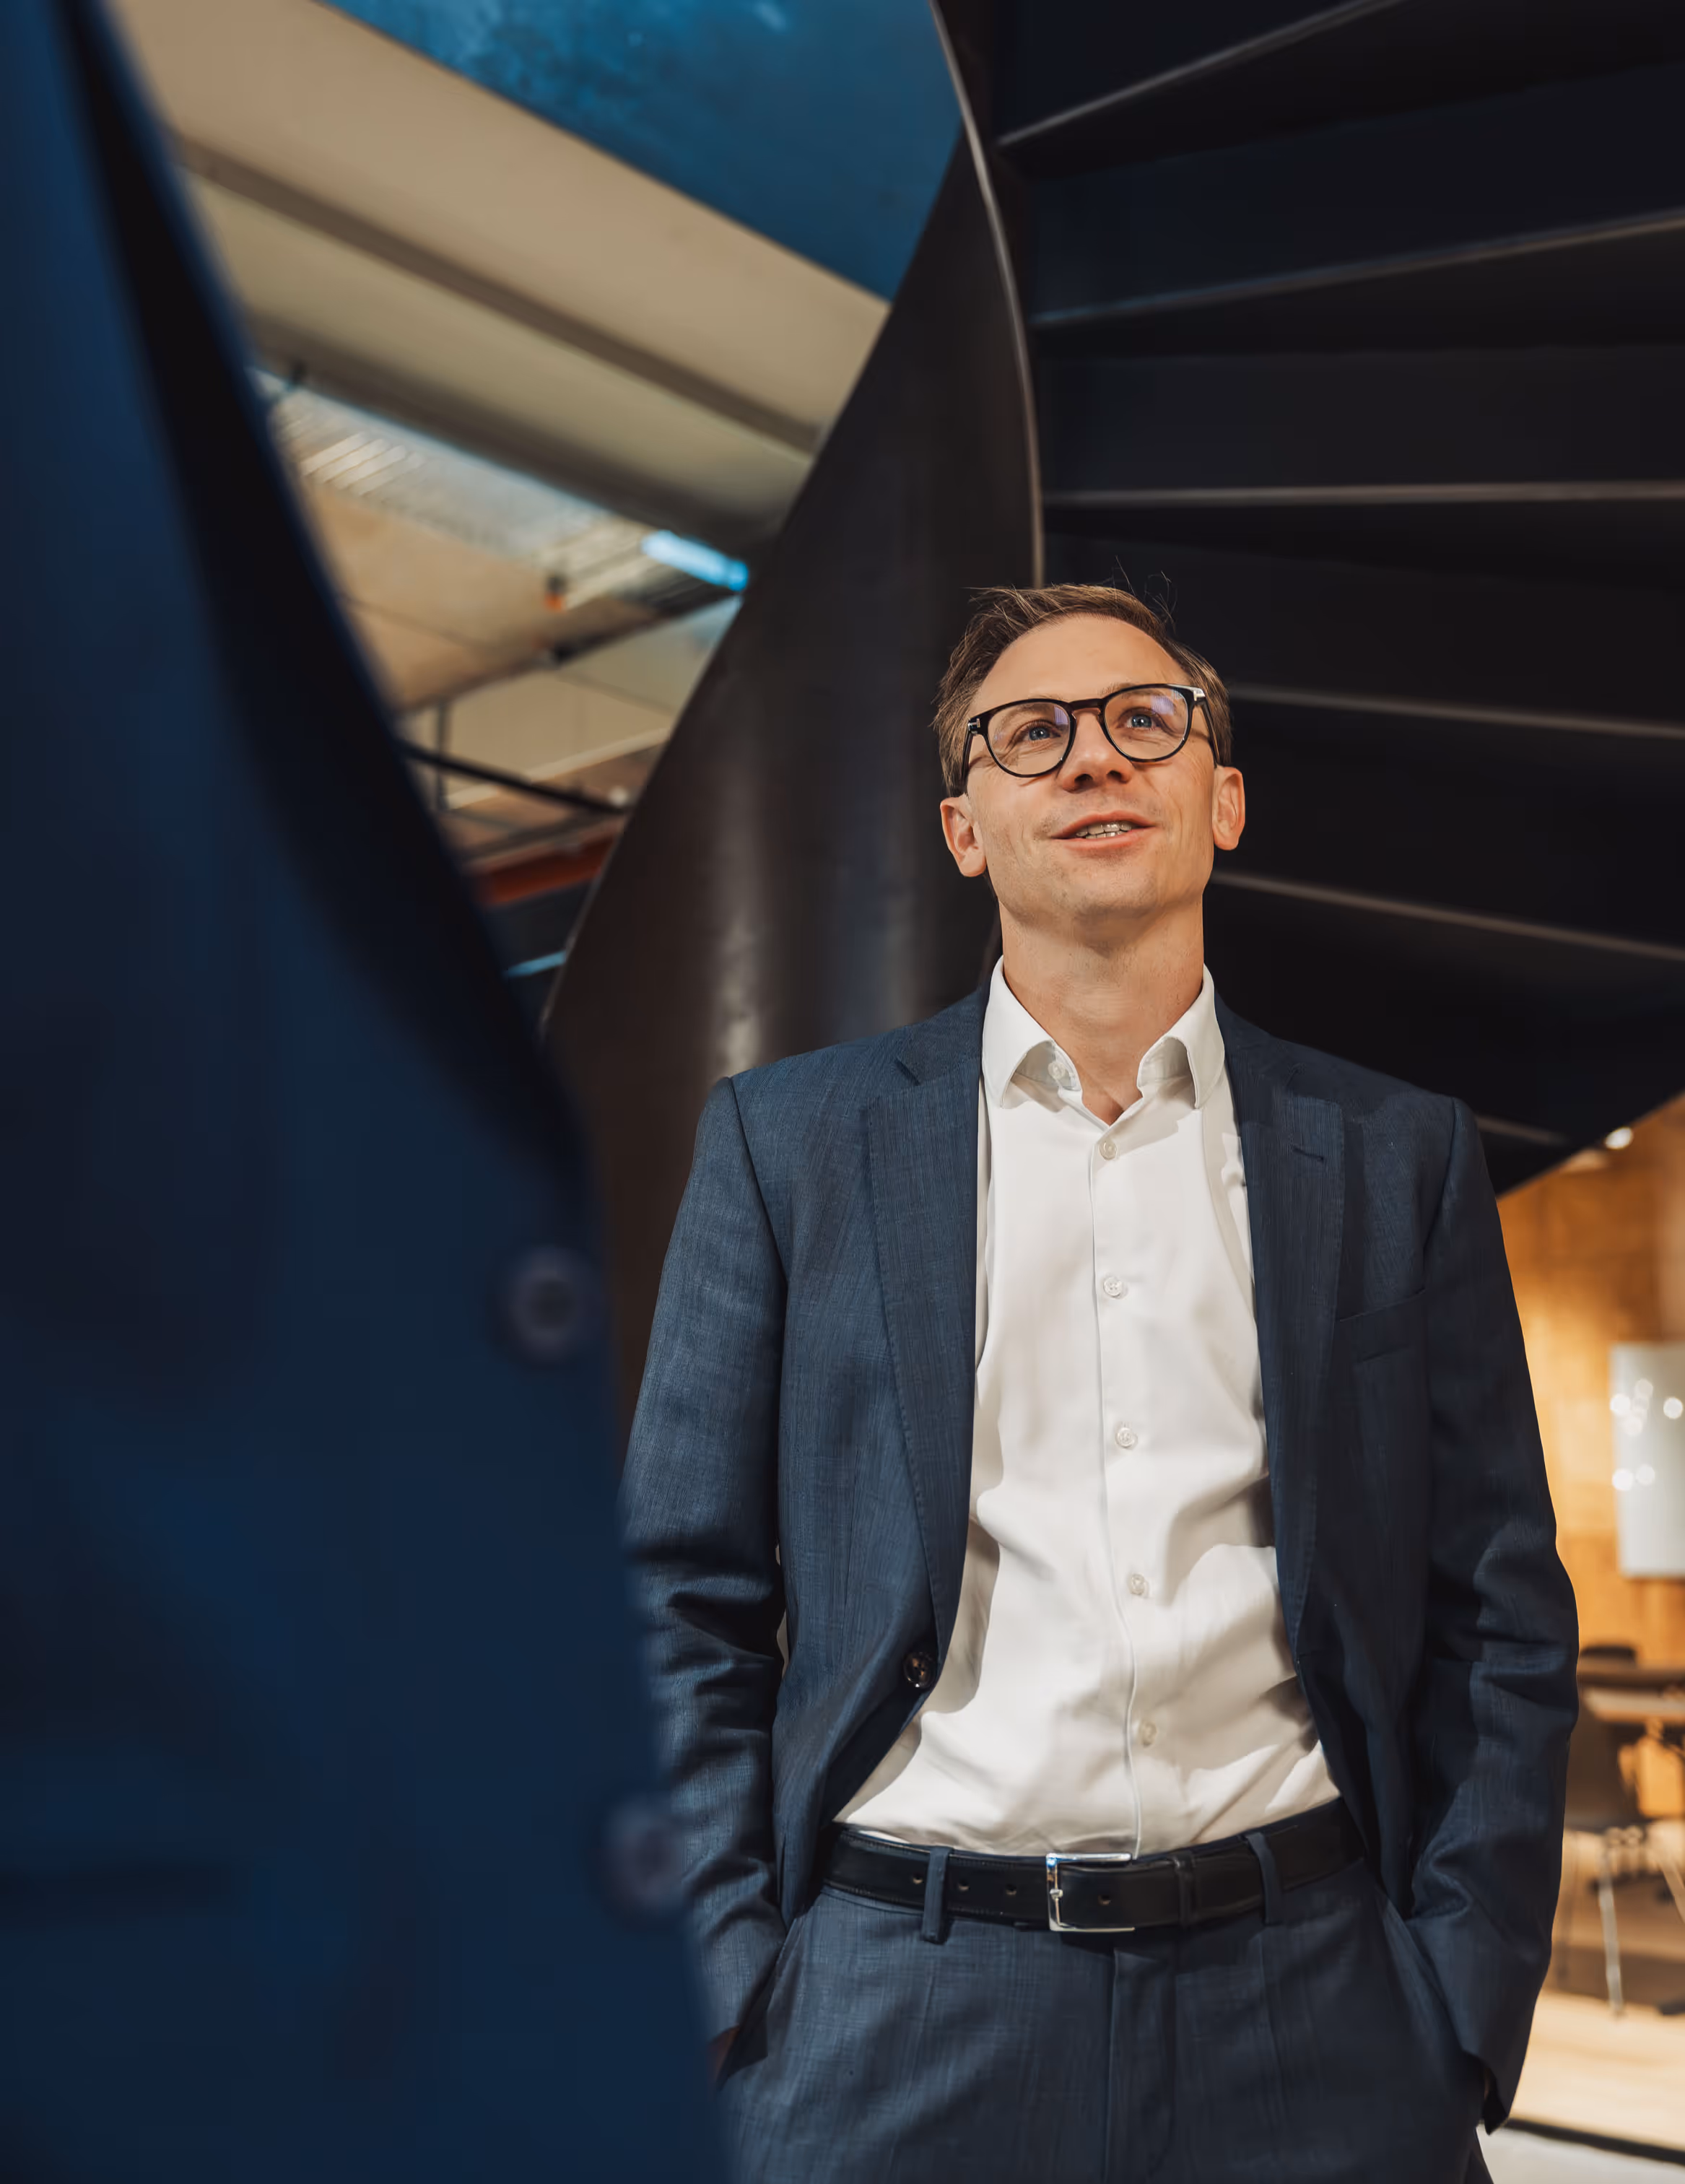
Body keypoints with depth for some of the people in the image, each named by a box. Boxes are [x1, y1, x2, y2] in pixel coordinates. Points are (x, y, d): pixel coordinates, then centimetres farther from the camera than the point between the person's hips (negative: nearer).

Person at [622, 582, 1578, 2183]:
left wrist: (1458, 2022, -1)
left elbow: (1499, 1622, 7)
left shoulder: (1399, 1159, 6)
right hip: (895, 2031, 0)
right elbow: (684, 1603, 2)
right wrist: (732, 2011, -4)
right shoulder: (786, 1140, 3)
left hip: (1303, 2013, 1)